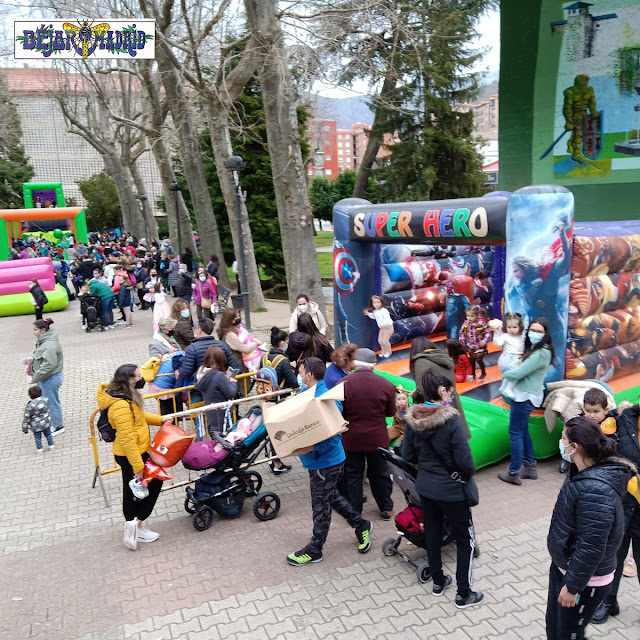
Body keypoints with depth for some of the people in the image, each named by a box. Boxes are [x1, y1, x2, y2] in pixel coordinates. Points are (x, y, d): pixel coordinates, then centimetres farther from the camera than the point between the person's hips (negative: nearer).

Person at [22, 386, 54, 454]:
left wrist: (25, 429, -3)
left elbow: (26, 418, -15)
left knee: (37, 437, 16)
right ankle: (51, 446, 29)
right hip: (46, 423, 4)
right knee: (48, 435, 21)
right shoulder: (45, 401, -14)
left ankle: (39, 449, 25)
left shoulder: (30, 406, -25)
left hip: (36, 426, -3)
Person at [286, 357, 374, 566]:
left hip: (325, 463, -9)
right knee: (332, 497, 25)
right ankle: (361, 525, 43)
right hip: (319, 460, 9)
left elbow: (333, 435, -27)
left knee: (321, 507, 9)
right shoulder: (308, 394, 1)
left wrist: (313, 447, -36)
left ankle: (314, 550, 27)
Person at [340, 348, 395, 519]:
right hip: (378, 438, 1)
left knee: (352, 474, 13)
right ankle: (386, 508, 34)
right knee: (379, 473, 19)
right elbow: (390, 413, 1)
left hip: (351, 439, -1)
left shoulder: (344, 383, -15)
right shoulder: (386, 385, -10)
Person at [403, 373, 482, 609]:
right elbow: (465, 461, -23)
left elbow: (407, 456, 0)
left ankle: (438, 582, 39)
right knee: (465, 540, 13)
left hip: (425, 487, 6)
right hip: (452, 490, -5)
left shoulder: (413, 419, -8)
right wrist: (469, 475, -2)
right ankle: (464, 594, 22)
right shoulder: (452, 420, -25)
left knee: (432, 532, 22)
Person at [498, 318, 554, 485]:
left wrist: (505, 375, -4)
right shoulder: (533, 348, 10)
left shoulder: (540, 354, -22)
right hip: (525, 394, 10)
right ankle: (530, 467, 31)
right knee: (523, 431, 19)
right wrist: (511, 374, -5)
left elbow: (518, 373, -22)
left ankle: (514, 474, 9)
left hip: (525, 396, -10)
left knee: (515, 433, -1)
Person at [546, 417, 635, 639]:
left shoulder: (595, 491, -33)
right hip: (563, 565, 8)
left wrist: (573, 586, -18)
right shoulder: (582, 472, -3)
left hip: (586, 578, -8)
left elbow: (591, 548, -28)